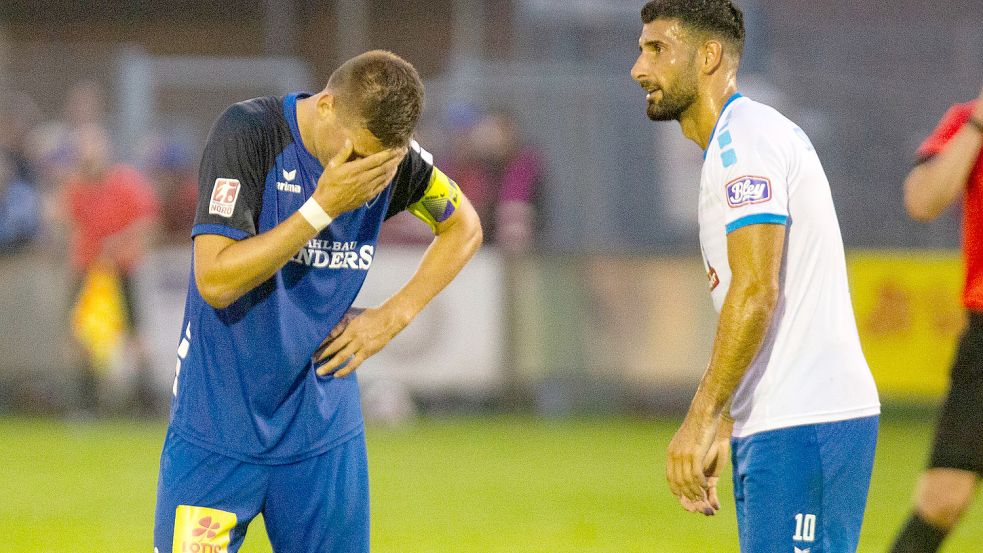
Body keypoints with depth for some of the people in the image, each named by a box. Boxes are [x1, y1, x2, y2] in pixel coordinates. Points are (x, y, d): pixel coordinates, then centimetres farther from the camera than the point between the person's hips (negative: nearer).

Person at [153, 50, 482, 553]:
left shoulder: (389, 153, -3)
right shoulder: (248, 134, -16)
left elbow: (464, 228, 16)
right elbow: (216, 281, -22)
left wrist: (392, 316, 5)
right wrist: (324, 206, -24)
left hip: (324, 432, 4)